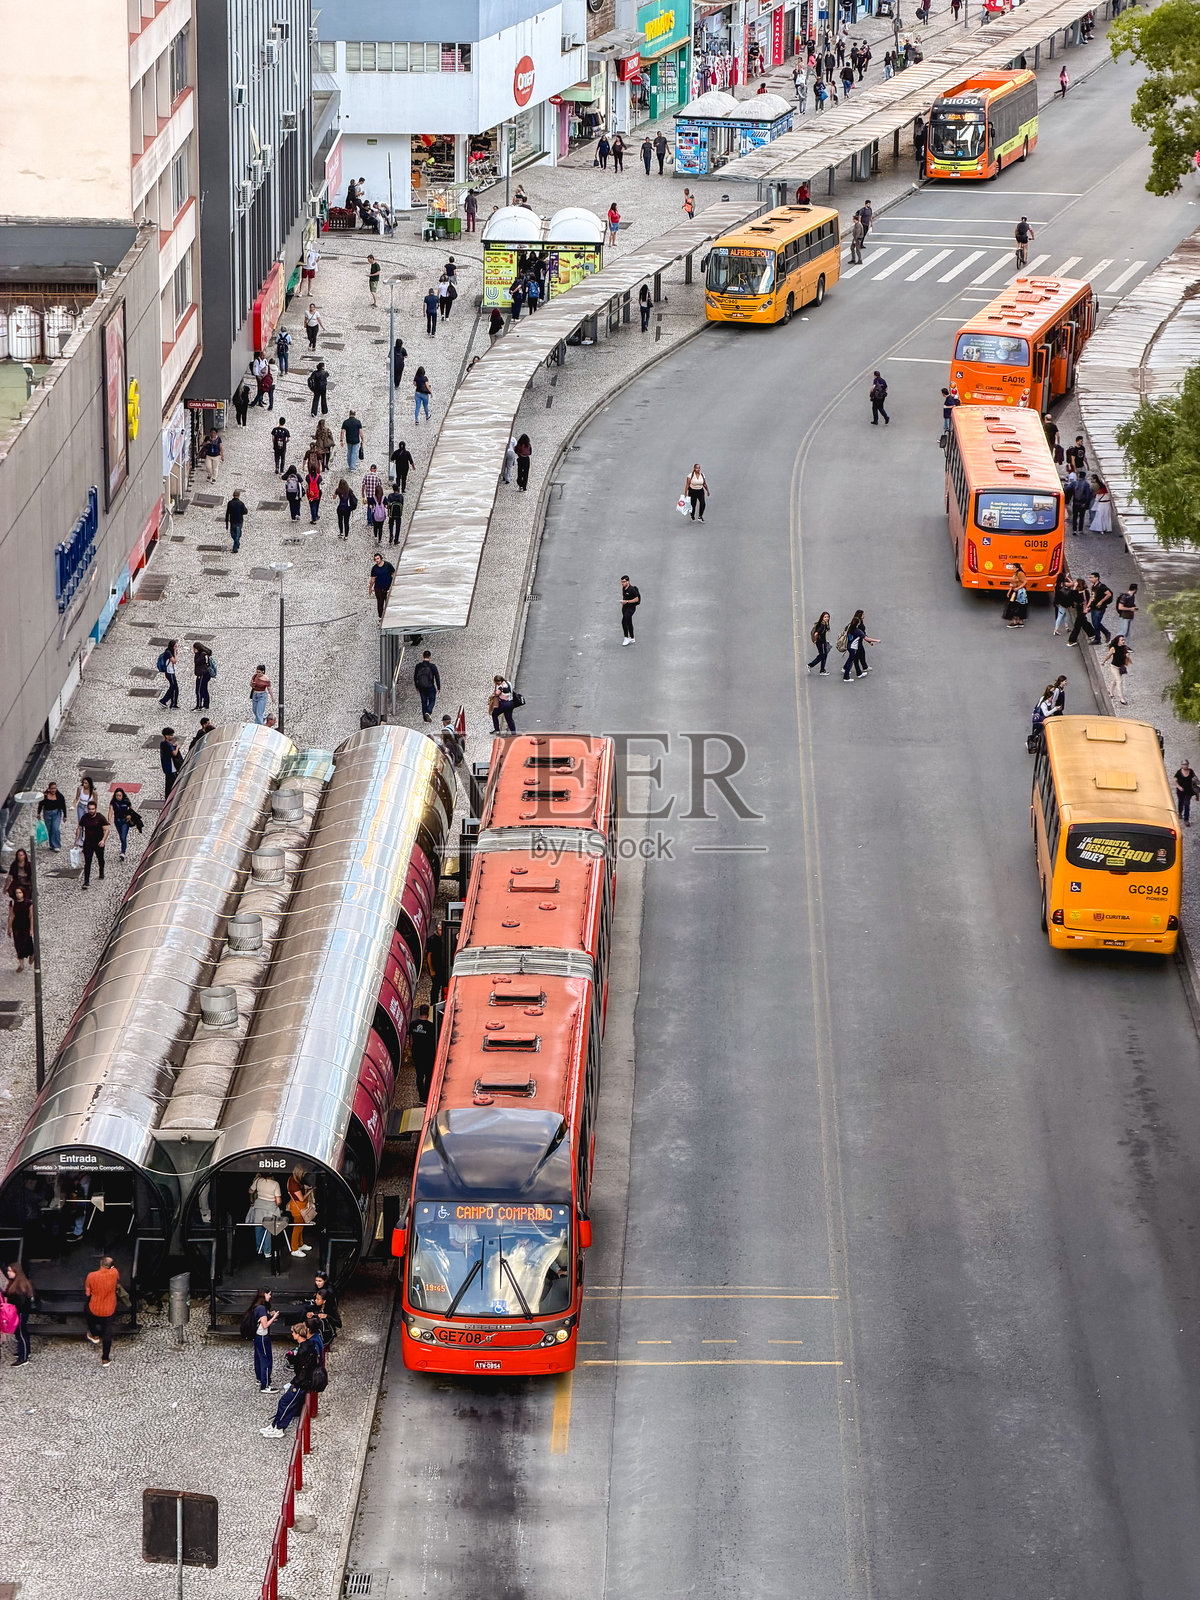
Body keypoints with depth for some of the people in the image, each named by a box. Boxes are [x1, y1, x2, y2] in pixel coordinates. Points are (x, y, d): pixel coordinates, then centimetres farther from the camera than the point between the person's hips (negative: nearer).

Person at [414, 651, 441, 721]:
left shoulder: (418, 666, -2)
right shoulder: (432, 666, -12)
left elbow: (415, 677, 7)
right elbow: (437, 677, -10)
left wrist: (417, 687, 19)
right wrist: (438, 688, -1)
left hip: (421, 687, 3)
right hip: (430, 687, -3)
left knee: (424, 702, 13)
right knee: (432, 701, 11)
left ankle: (425, 718, 15)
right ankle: (428, 712, -15)